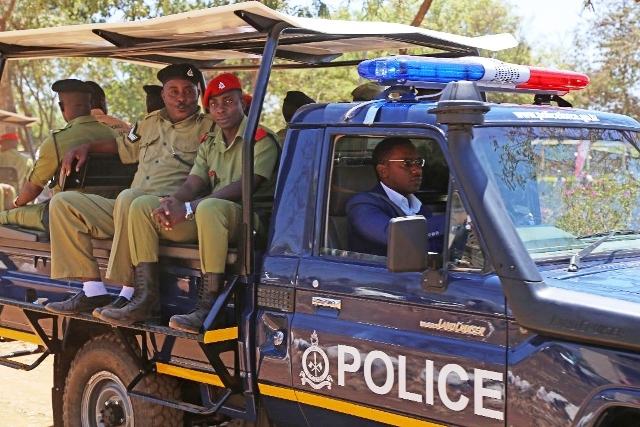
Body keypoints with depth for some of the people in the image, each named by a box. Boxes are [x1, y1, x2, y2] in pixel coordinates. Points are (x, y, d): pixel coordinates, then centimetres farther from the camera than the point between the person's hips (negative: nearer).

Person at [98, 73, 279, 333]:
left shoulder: (262, 139, -2)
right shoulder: (210, 143, 21)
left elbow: (245, 186, -16)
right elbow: (192, 185, 10)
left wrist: (189, 207, -23)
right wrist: (172, 202, -16)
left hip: (247, 217, -7)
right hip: (204, 218, 7)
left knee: (209, 207, -40)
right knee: (142, 206, -7)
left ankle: (209, 306, -39)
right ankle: (147, 299, -16)